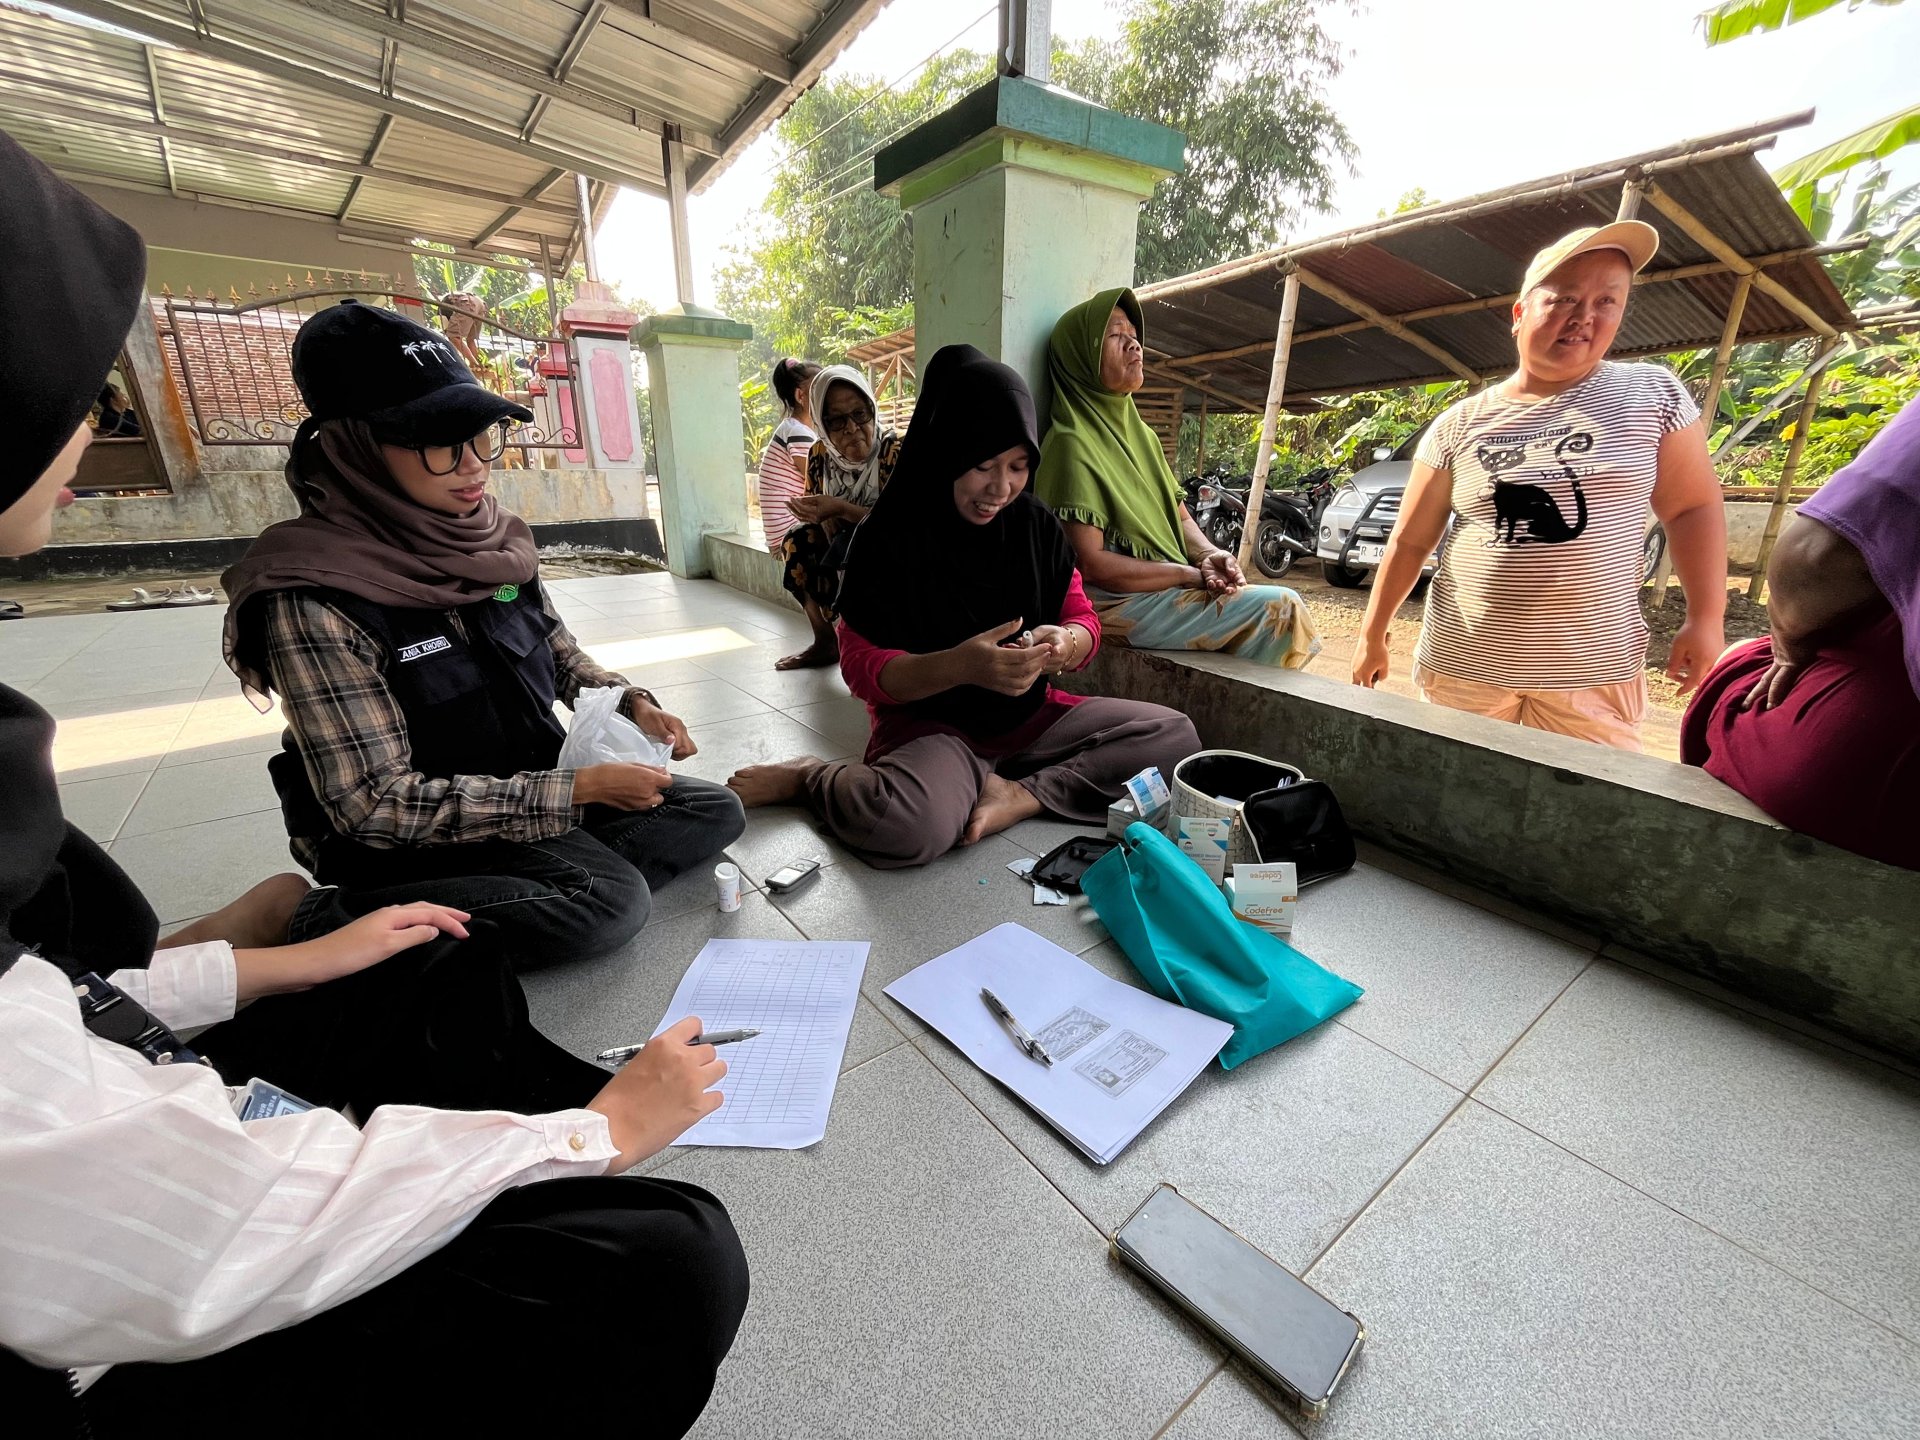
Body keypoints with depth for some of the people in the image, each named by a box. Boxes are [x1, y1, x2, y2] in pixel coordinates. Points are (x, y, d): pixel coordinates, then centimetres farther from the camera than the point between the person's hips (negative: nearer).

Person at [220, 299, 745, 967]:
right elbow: (376, 805, -23)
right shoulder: (316, 598, -23)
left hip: (534, 780, 6)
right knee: (613, 901, -27)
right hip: (411, 836, -6)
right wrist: (579, 789, -27)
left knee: (717, 812, -1)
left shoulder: (494, 537, -3)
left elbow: (559, 654, 11)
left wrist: (632, 703, -9)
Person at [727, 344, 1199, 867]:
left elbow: (1082, 617, 7)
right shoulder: (891, 537, -11)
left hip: (1028, 714, 6)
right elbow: (860, 665, -13)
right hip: (929, 722, -5)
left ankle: (1022, 795, -16)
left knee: (1175, 735, -9)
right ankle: (810, 777, -5)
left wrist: (1068, 642, -20)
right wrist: (961, 667, -31)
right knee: (913, 824, -37)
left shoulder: (1036, 524, 3)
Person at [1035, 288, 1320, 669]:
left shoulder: (1143, 435, 17)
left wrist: (1209, 555, -4)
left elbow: (1180, 516, 19)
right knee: (1279, 608, -16)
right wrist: (1193, 573, -14)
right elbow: (1091, 563, -18)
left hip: (1170, 589, 8)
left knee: (1285, 606, -9)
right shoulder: (1073, 444, -10)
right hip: (1116, 601, -8)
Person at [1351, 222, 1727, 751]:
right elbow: (1408, 542, 3)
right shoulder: (1460, 425, 1)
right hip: (1461, 667, 0)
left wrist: (1706, 620, 0)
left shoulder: (1655, 395, 4)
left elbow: (1693, 508, 8)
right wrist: (1372, 636, 3)